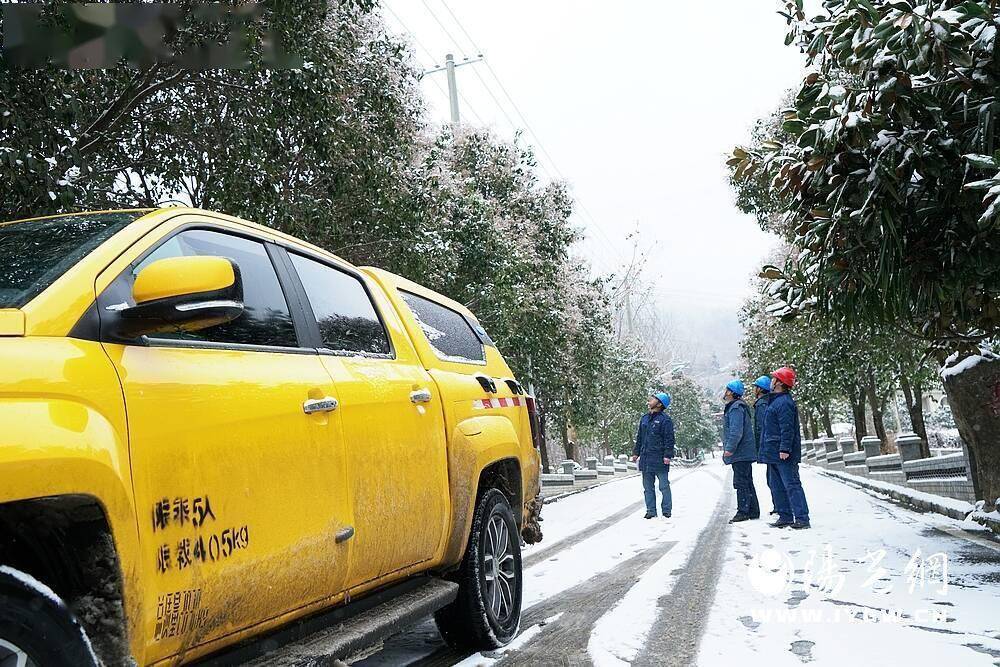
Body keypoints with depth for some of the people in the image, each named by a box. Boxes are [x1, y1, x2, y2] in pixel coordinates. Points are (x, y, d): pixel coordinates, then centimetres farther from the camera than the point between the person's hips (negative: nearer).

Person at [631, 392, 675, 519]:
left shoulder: (665, 420, -7)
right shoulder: (644, 419, 14)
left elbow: (669, 439, -11)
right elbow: (639, 437, 21)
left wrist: (668, 455, -17)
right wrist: (636, 452, 16)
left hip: (659, 460, -7)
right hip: (645, 459, 7)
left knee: (664, 486, 1)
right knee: (648, 487, 10)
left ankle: (666, 511, 8)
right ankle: (651, 511, 16)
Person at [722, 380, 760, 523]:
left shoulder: (736, 408, -15)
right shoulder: (732, 407, 19)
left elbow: (736, 431, -23)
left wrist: (729, 448, -21)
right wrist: (728, 448, 25)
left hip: (740, 453, -11)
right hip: (744, 453, 11)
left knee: (741, 483, -7)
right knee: (747, 482, 14)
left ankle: (743, 511, -5)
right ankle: (753, 511, 20)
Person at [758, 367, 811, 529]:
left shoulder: (784, 402, -15)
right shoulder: (776, 400, 18)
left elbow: (787, 428, -22)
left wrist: (785, 449, -25)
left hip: (783, 455, -11)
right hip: (773, 453, 11)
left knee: (791, 485, -9)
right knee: (776, 485, 14)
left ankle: (802, 518, -7)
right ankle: (785, 517, 20)